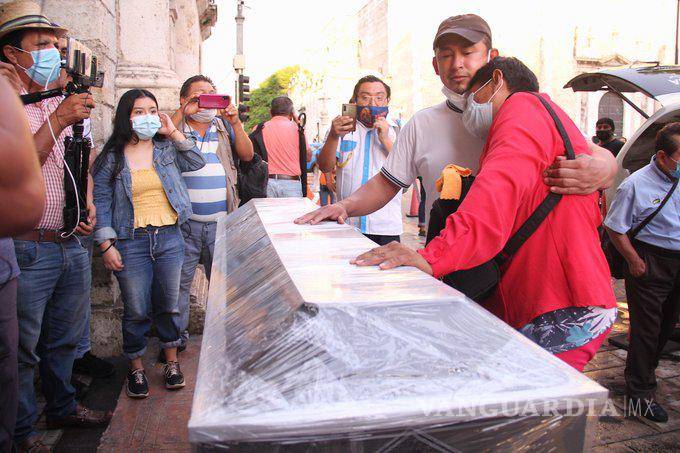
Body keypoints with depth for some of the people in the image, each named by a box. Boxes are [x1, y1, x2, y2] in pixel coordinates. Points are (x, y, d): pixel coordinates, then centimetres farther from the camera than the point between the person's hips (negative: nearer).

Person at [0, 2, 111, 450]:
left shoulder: (63, 104, 14)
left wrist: (89, 206, 7)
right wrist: (58, 120, -23)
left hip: (73, 244, 7)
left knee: (65, 339, 19)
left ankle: (63, 407, 37)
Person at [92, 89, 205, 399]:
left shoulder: (166, 148, 9)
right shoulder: (111, 158, 1)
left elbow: (197, 162, 1)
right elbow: (101, 203, 0)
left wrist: (174, 133, -3)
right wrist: (106, 245, -7)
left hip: (170, 237, 2)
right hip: (131, 242, -2)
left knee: (168, 305, 11)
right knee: (136, 311, 4)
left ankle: (171, 361, 28)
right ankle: (136, 368, 25)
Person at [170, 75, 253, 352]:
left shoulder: (224, 125, 11)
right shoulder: (175, 125, 4)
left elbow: (247, 155, 0)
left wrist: (235, 121, -11)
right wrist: (182, 112, -18)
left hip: (222, 221, 2)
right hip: (185, 222, -2)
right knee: (179, 282, 7)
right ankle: (176, 337, 24)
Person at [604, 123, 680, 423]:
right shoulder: (636, 185, -15)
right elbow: (615, 228, -12)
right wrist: (634, 261, -13)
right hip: (651, 264, -7)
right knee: (646, 328, -1)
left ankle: (645, 372, 39)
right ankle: (640, 391, 11)